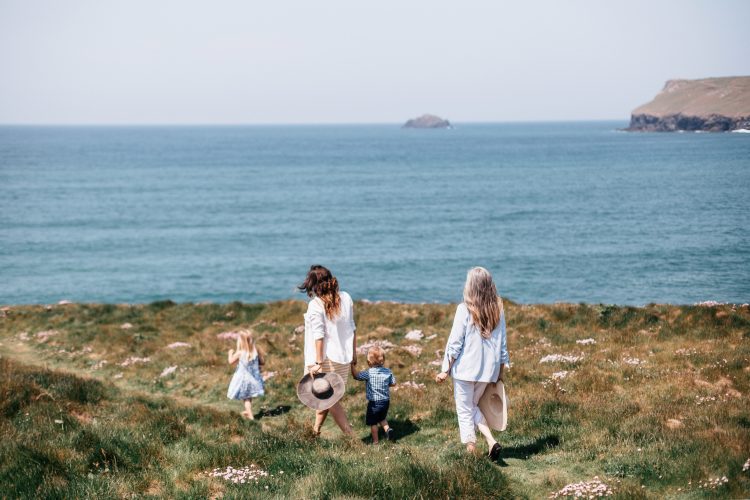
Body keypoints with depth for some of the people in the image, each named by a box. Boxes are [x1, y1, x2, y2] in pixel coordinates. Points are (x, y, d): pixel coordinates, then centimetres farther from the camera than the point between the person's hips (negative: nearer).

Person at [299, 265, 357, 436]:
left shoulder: (316, 305, -15)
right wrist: (353, 353, 17)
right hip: (343, 357, 6)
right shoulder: (346, 298, 2)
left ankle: (351, 436, -1)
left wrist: (318, 363, -16)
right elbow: (352, 328, 8)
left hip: (325, 358, -6)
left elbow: (319, 335, -18)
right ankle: (316, 430, 31)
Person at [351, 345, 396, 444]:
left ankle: (375, 441, 12)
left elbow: (356, 376, -15)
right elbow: (393, 383, 4)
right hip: (386, 401, 5)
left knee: (373, 422, 9)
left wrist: (352, 365, -5)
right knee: (382, 418, 27)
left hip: (374, 402, -5)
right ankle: (388, 429, 3)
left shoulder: (368, 373, -17)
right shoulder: (388, 372, -3)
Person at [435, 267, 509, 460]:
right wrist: (500, 372, 15)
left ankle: (472, 453, 8)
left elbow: (455, 343, -11)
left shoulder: (465, 309, -12)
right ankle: (491, 441, 4)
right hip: (489, 370, 5)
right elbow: (503, 344, 6)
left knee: (465, 411, 8)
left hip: (466, 368, -5)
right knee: (473, 407, 22)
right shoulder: (498, 310, 1)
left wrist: (446, 370, -3)